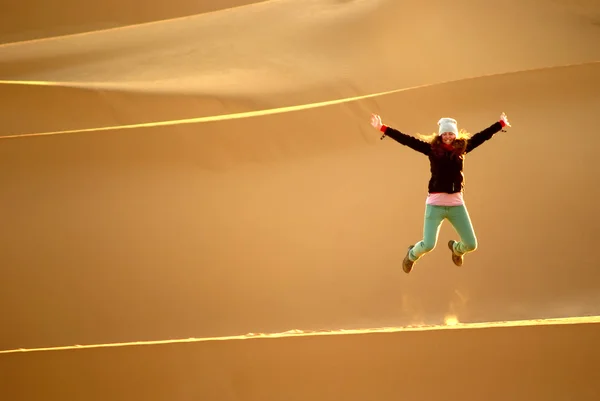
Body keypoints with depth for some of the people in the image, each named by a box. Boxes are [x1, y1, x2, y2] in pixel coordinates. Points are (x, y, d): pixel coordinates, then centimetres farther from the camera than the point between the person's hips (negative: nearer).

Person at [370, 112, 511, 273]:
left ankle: (456, 248, 43)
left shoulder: (461, 148, 7)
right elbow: (407, 140, -5)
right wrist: (383, 128, -10)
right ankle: (412, 255, 27)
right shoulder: (432, 148, -1)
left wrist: (501, 124, 22)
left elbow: (482, 136, 16)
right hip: (435, 203, -3)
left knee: (471, 245, 5)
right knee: (428, 245, -10)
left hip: (456, 203, 3)